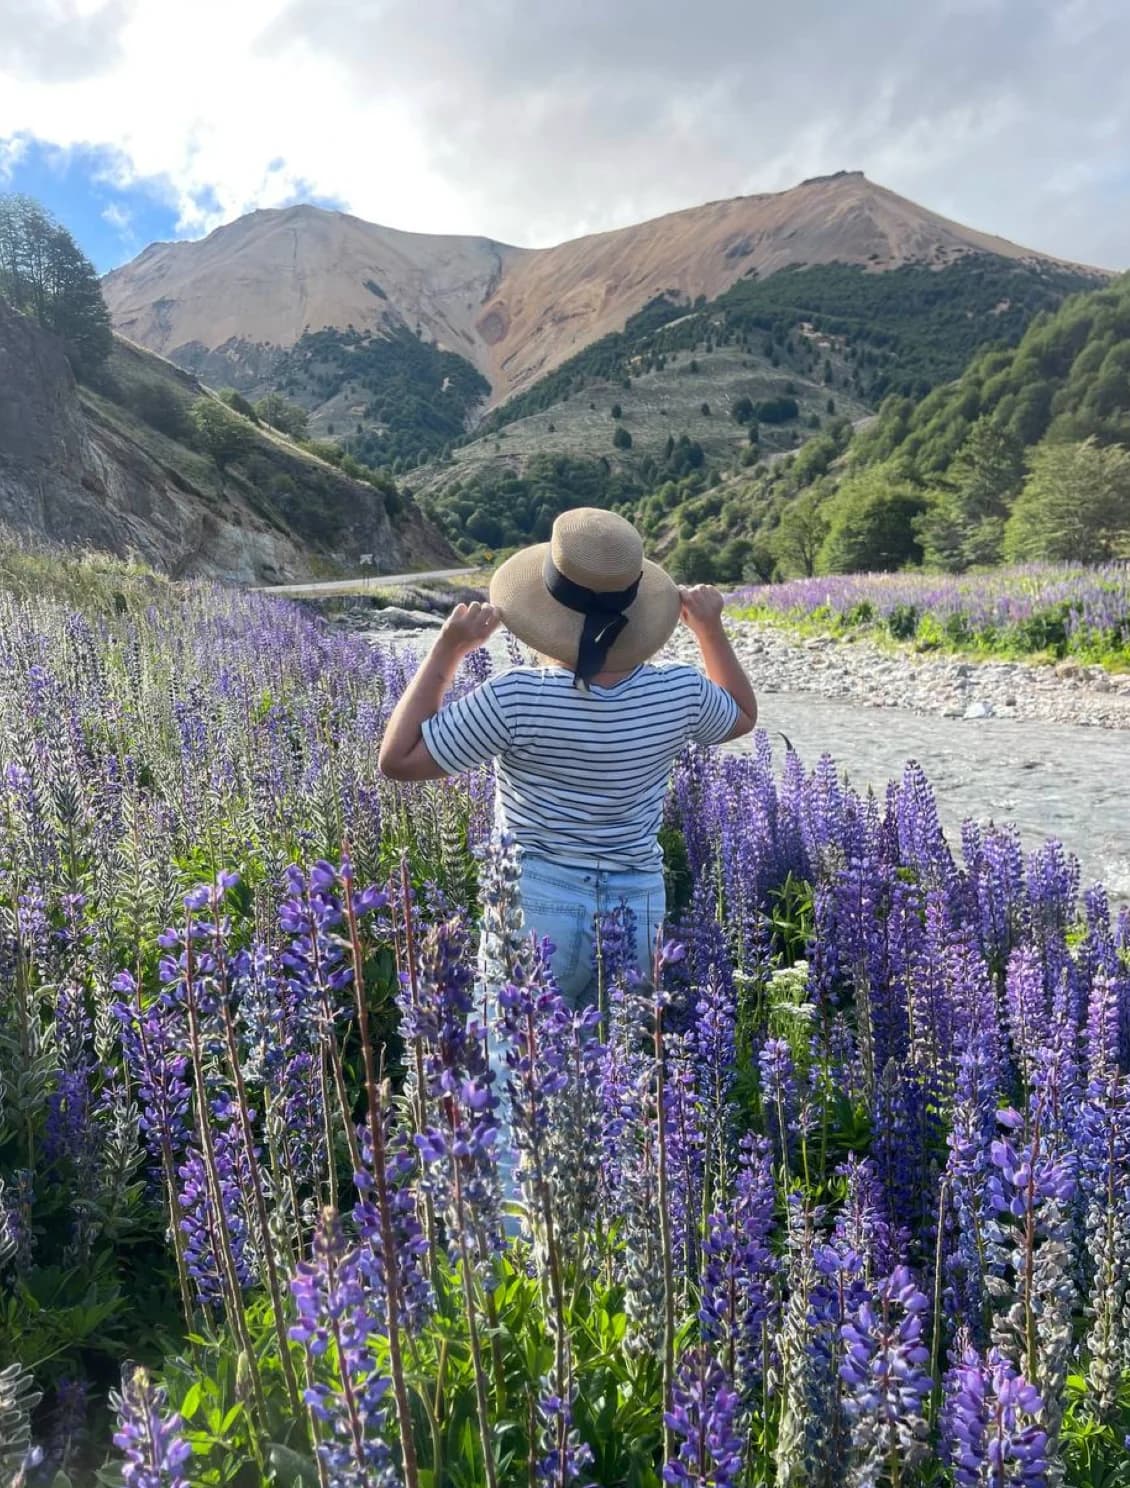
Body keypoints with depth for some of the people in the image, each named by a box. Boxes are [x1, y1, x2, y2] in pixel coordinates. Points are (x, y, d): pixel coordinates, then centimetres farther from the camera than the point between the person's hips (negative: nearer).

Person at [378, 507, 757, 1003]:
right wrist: (710, 628, 17)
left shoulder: (514, 699, -19)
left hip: (536, 903, -3)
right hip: (639, 905, 4)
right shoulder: (680, 694, -8)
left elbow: (398, 759, -9)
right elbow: (743, 717, 17)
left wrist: (447, 650, -8)